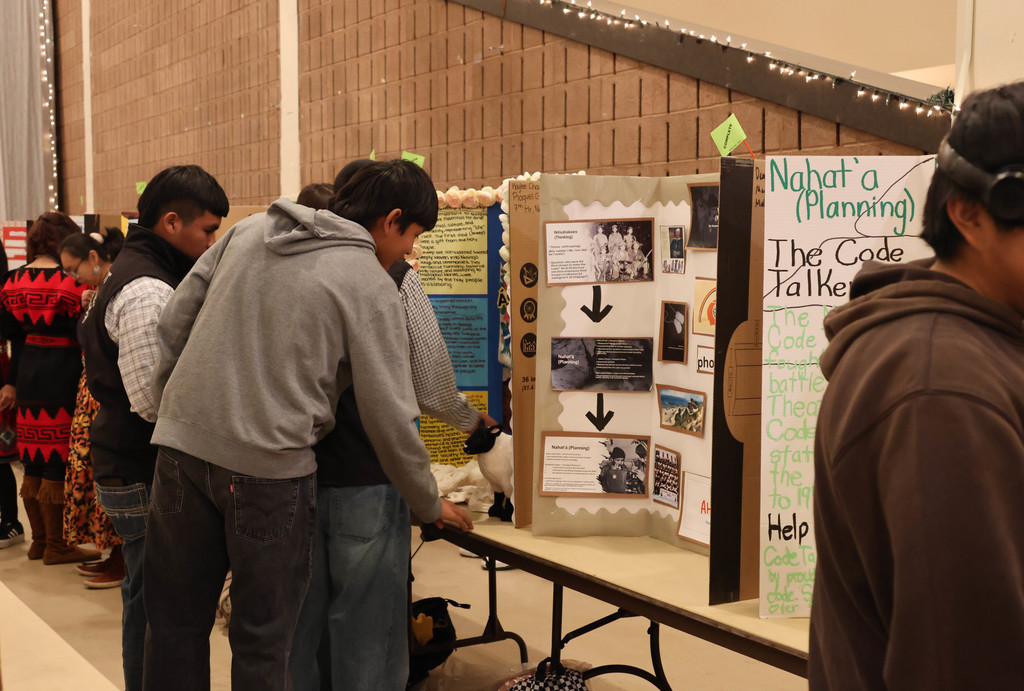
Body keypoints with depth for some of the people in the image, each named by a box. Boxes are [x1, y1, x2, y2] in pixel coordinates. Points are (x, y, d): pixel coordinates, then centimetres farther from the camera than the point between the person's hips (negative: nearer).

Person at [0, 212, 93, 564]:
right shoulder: (69, 283, -14)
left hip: (28, 376, 7)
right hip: (63, 375, -7)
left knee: (34, 461, 14)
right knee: (58, 462, 0)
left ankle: (39, 540, 25)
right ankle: (56, 545, 8)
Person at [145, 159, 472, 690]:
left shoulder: (250, 229, 10)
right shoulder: (371, 287, -6)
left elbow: (173, 322, 12)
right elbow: (389, 417, -6)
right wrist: (430, 505, 6)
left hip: (182, 443, 5)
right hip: (267, 468, -5)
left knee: (176, 624, 18)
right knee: (262, 645, 9)